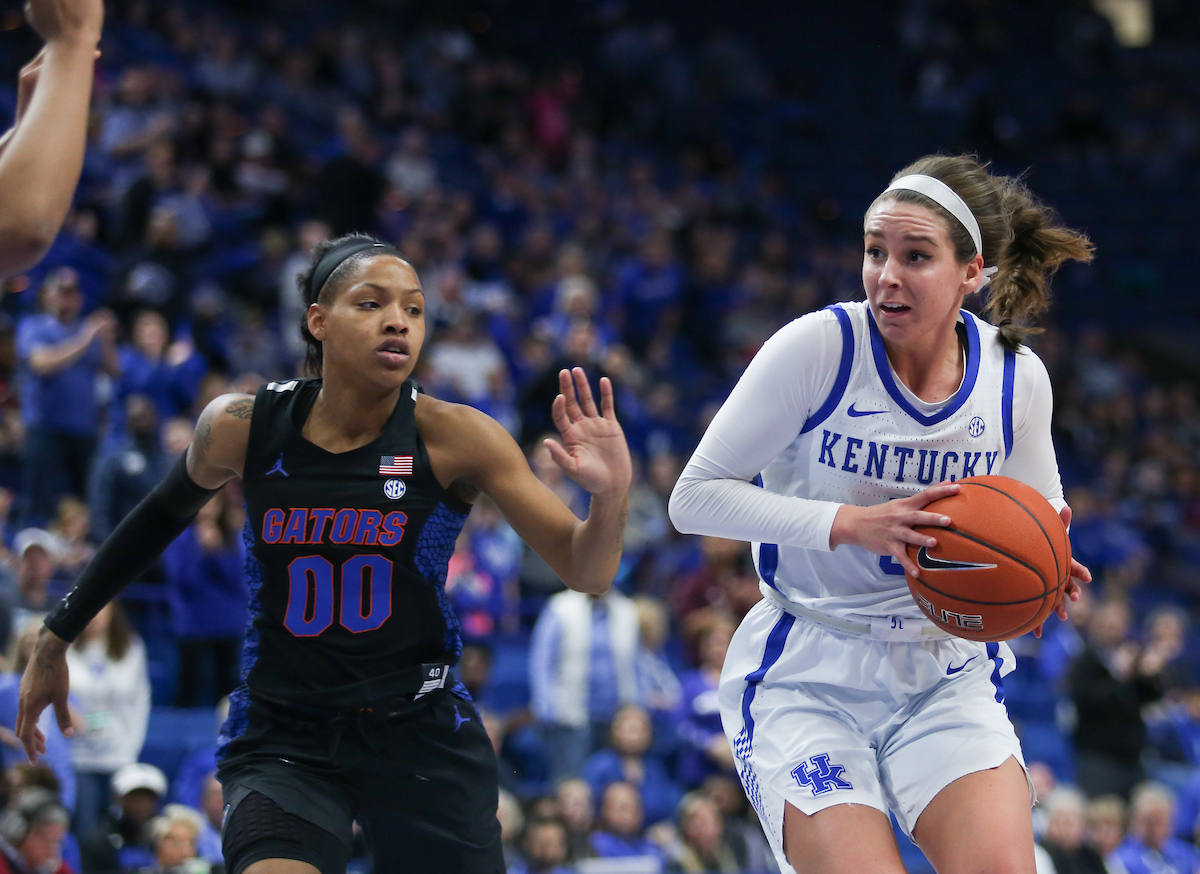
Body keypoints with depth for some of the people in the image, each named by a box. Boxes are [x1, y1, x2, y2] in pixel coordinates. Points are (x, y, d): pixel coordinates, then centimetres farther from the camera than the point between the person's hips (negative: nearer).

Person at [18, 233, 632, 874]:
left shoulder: (454, 438, -11)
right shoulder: (243, 427, -7)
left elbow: (585, 573, -11)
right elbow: (164, 514, 14)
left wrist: (609, 496, -32)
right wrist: (57, 637, 20)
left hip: (421, 732, 1)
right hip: (283, 736, -1)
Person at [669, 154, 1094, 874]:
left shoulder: (1017, 377, -3)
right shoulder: (818, 347, -15)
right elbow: (696, 497, -12)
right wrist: (852, 524, -24)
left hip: (946, 674, 3)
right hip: (808, 678, -3)